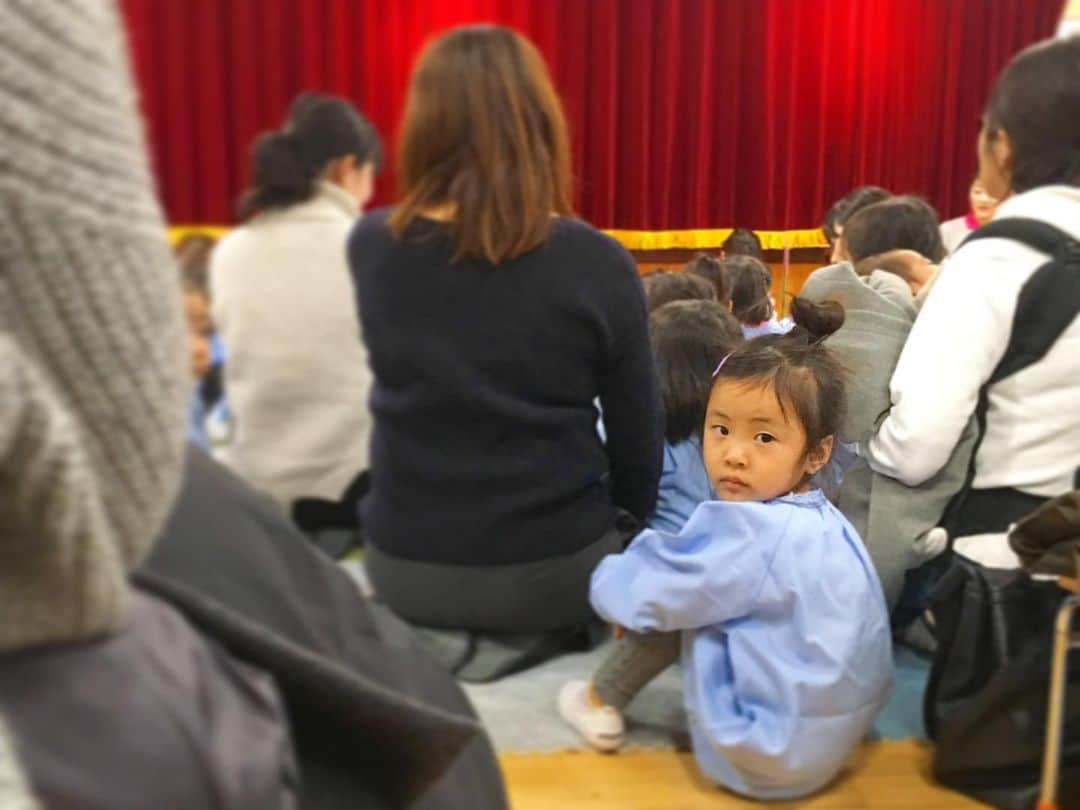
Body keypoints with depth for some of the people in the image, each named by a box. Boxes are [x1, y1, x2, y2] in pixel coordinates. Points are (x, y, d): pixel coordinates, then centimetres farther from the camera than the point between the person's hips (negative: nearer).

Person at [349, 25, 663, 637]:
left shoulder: (370, 247, -8)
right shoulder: (596, 262, -14)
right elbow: (639, 435, -4)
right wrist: (628, 527, 13)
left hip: (404, 567, 2)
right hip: (554, 570, -2)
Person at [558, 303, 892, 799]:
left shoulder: (753, 534, -26)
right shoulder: (821, 519, 1)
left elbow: (654, 590, -16)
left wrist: (609, 581, 5)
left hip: (769, 759, -8)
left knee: (670, 599, -3)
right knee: (683, 594, 12)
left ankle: (600, 704, 14)